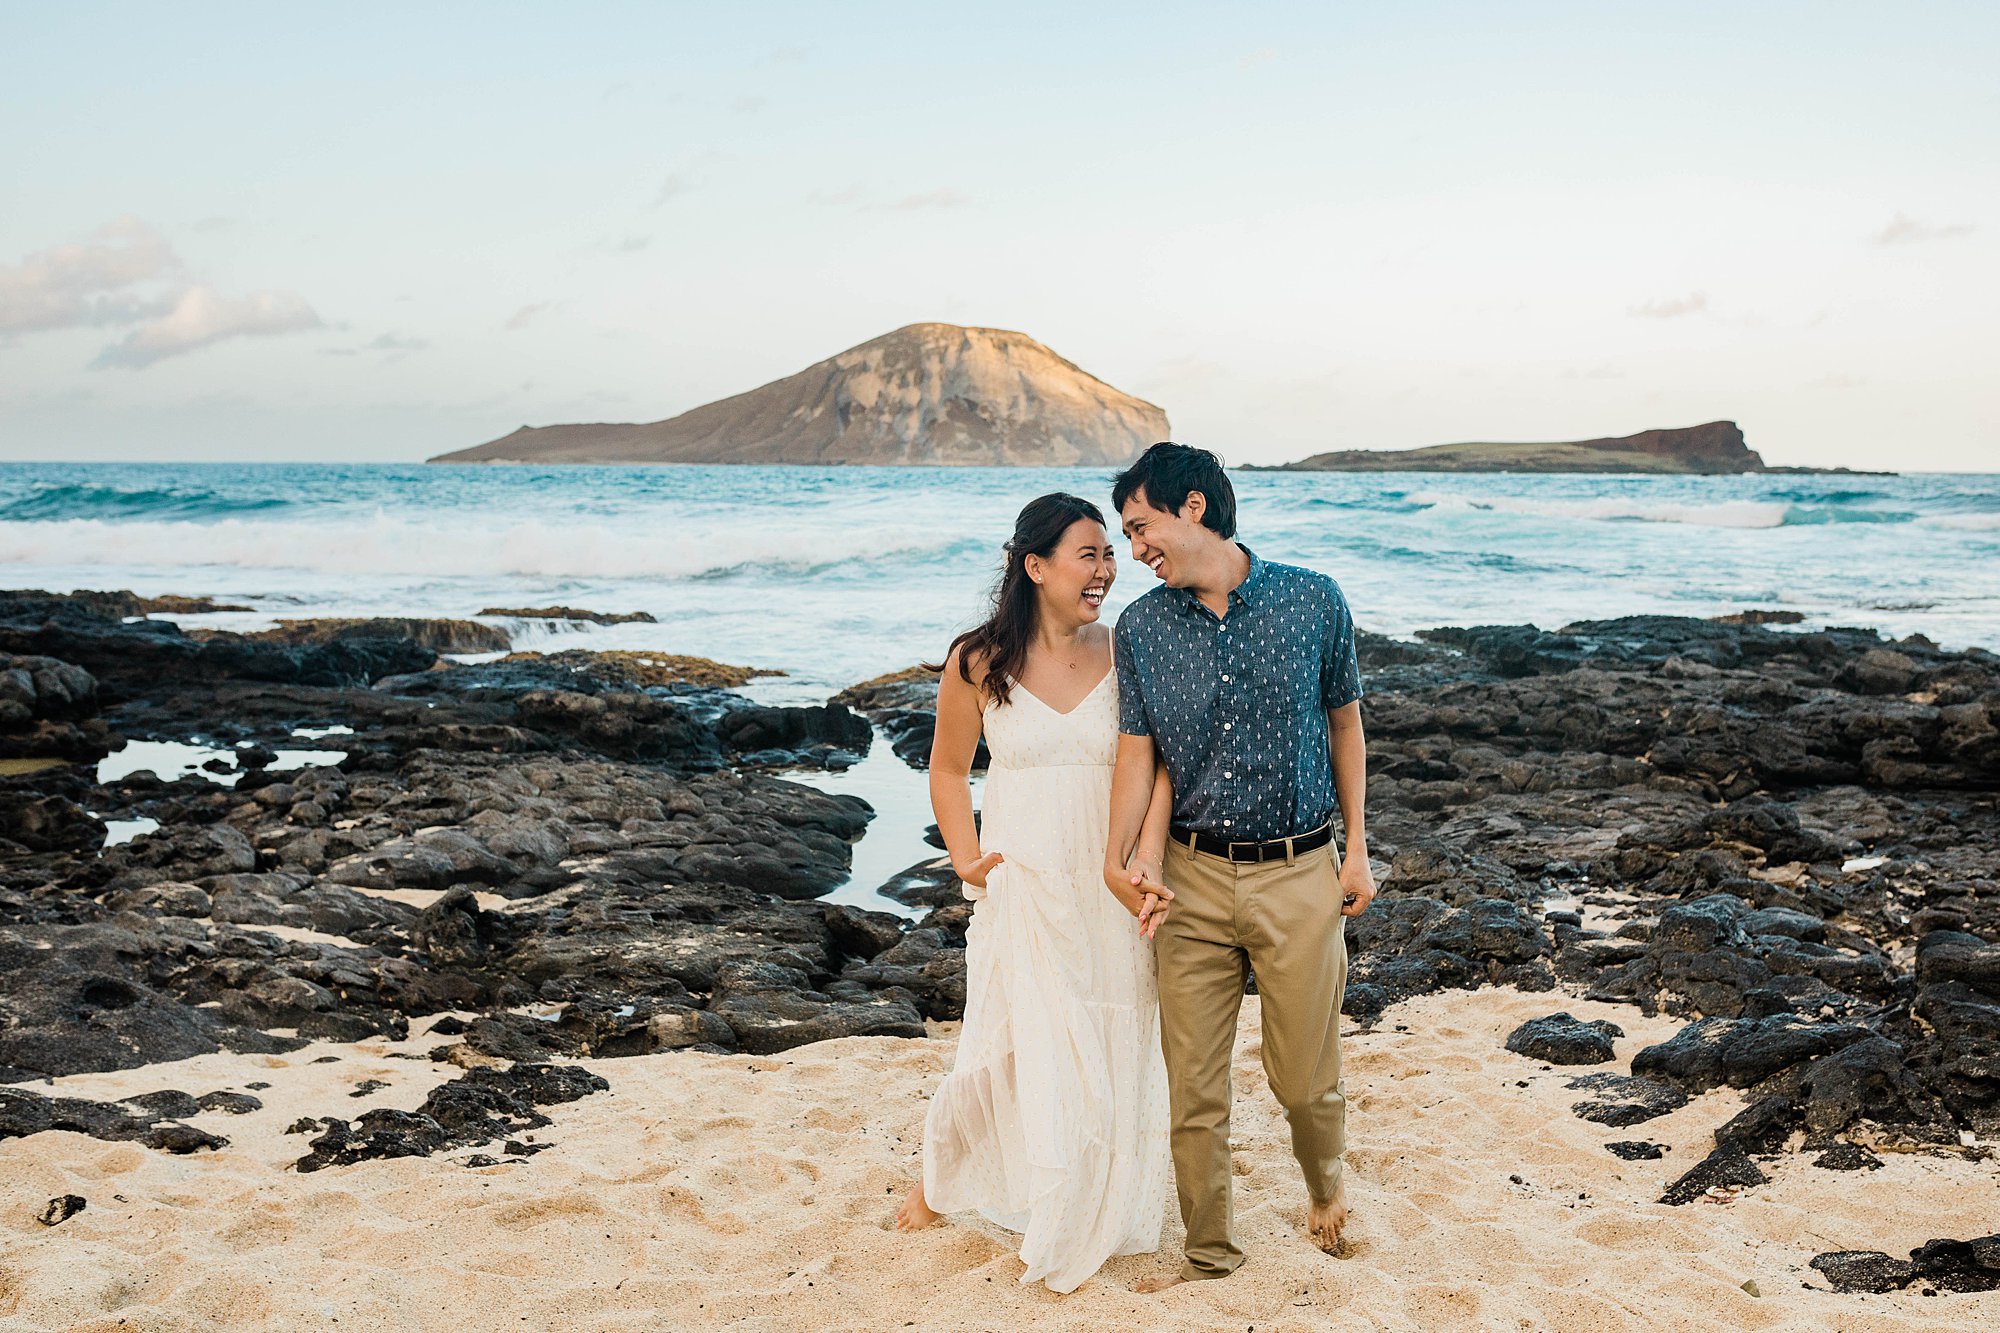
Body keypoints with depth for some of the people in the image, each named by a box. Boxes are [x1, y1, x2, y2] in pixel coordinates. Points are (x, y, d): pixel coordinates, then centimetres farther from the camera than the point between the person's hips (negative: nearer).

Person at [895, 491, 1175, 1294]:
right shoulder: (978, 662, -3)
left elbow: (1155, 766, -6)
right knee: (1010, 1047, 3)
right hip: (1022, 890, -1)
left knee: (1112, 1057, 7)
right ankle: (942, 1173, 34)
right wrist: (965, 858, -2)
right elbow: (948, 769, 9)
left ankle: (1095, 1224, 28)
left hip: (1109, 893, 1)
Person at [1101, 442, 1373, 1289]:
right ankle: (1209, 1258, 24)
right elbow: (1137, 752, 2)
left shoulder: (1313, 604, -5)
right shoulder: (1141, 628, 0)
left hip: (1298, 876, -2)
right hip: (1192, 878, 2)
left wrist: (1357, 850, 7)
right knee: (1194, 1090, 6)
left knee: (1306, 1079, 8)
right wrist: (1118, 855, -11)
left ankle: (1325, 1184, 41)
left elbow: (1344, 722, 7)